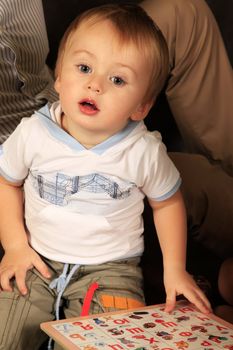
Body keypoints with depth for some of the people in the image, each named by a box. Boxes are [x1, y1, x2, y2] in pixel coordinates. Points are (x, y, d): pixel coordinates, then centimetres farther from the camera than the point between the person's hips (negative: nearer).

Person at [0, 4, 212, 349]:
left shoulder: (145, 152, -15)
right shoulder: (33, 133, -13)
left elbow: (168, 202, 3)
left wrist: (174, 268, 0)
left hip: (109, 268, -1)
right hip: (38, 260, 1)